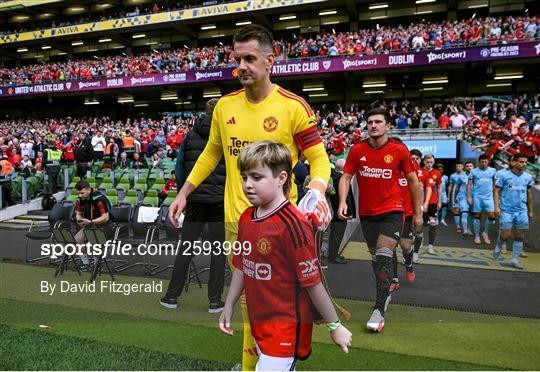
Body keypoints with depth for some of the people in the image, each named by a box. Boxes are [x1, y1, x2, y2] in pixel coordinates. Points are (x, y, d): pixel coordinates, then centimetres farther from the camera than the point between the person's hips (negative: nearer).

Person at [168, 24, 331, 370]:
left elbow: (319, 158, -5)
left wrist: (317, 191, -25)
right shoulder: (225, 105, 5)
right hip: (236, 220, 4)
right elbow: (211, 153, 17)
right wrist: (184, 193, 15)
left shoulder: (294, 106, -8)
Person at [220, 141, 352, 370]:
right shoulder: (246, 218, -1)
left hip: (287, 325, -7)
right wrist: (228, 308, 16)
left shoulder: (293, 224, -24)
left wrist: (335, 325, -9)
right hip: (258, 322, 7)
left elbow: (312, 281, -19)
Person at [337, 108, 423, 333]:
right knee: (376, 258, 15)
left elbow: (412, 181, 4)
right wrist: (343, 202, -17)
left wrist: (418, 213, 6)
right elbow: (346, 177, 1)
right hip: (366, 213, 3)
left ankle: (379, 310, -6)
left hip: (392, 211, -3)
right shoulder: (357, 150, 0)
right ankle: (385, 294, 40)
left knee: (383, 258, -15)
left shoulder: (399, 150, -5)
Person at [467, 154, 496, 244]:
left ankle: (485, 233, 12)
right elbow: (469, 184, 2)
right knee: (477, 216, 4)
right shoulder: (474, 171, 2)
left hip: (488, 196, 1)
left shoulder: (492, 171, 5)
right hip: (477, 196, -1)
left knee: (492, 215, -9)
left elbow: (495, 184, 10)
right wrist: (469, 197, -5)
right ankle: (477, 236, 14)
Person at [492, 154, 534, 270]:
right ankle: (498, 247, 29)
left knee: (519, 236, 3)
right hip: (506, 210, -3)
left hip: (522, 211, 4)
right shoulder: (504, 175, -3)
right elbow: (497, 191, -3)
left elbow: (529, 194, 17)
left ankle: (515, 260, 12)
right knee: (506, 235, -2)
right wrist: (497, 207, -12)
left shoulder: (528, 177, 8)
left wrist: (530, 211, 18)